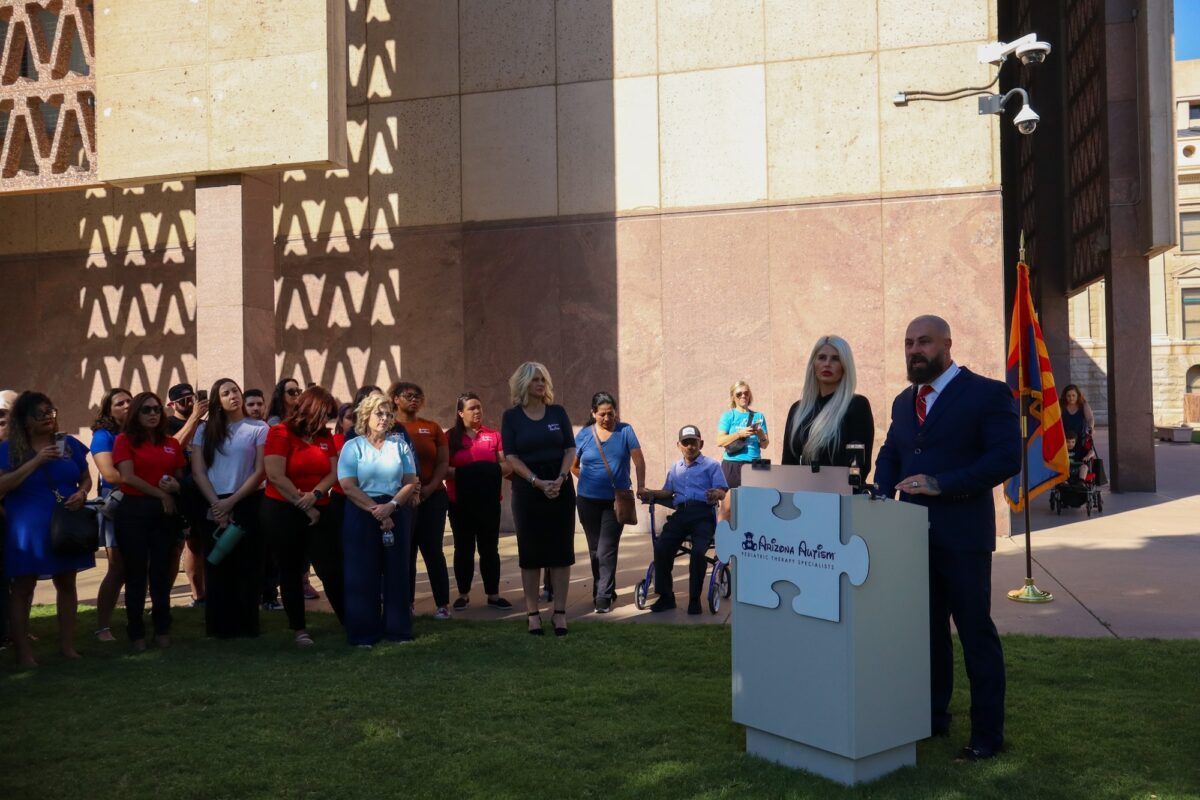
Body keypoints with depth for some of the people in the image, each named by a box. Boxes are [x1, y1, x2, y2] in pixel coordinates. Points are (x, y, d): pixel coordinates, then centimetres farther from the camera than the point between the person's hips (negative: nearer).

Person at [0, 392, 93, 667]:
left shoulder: (69, 444, 7)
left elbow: (86, 478, 13)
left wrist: (81, 493, -9)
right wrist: (36, 461, -20)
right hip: (26, 528, -3)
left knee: (67, 584, 8)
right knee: (22, 588, 0)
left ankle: (67, 645, 17)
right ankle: (22, 652, 5)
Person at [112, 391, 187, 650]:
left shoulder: (172, 443, 10)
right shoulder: (124, 440, -1)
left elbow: (180, 478, 16)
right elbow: (128, 476, -11)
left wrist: (175, 487, -8)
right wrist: (161, 494, -11)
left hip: (165, 511, 3)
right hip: (133, 510, -3)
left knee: (162, 571, 8)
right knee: (136, 572, 3)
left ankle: (162, 629, 17)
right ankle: (137, 632, 10)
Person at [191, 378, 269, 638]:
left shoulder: (259, 428, 1)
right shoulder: (205, 429, 9)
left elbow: (260, 471, -5)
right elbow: (198, 471, 3)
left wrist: (231, 502, -11)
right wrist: (216, 504, -9)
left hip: (246, 506, -2)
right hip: (213, 508, 2)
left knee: (247, 569, 0)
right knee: (218, 570, 5)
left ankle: (246, 627, 8)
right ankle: (220, 628, 12)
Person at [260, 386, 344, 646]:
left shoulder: (325, 436, 8)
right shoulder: (280, 433, -9)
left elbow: (333, 473, 2)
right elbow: (276, 476, -17)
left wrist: (315, 494, -18)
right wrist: (305, 507, -13)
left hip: (319, 511, 4)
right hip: (282, 512, -4)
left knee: (332, 569, -1)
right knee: (291, 570, 7)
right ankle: (299, 628, 16)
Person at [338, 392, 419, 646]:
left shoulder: (400, 444, 8)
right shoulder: (353, 446, 1)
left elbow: (411, 482, 2)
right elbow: (348, 486, -8)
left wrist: (390, 505, -14)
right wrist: (376, 510, -15)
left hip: (397, 514, 2)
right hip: (361, 515, -2)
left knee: (397, 571, 4)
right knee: (363, 574, 0)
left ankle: (397, 629, 12)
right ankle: (364, 632, 7)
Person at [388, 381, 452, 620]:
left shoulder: (432, 428, 9)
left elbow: (443, 461, 5)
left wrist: (430, 487, -10)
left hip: (433, 497, 1)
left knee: (433, 550, 0)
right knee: (405, 552, 4)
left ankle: (443, 604, 4)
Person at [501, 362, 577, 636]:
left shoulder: (558, 412, 6)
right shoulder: (512, 416, 0)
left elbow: (570, 449, 3)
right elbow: (511, 456, -6)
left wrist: (560, 478, -14)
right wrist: (538, 482, -16)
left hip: (560, 485, 2)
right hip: (528, 488, -2)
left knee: (561, 549, 1)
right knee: (530, 551, 1)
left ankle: (560, 613, 7)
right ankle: (533, 613, 8)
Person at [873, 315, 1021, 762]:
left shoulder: (987, 394, -6)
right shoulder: (904, 401, 15)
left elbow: (1006, 458, -14)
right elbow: (889, 455, 21)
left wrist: (942, 485, -21)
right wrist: (884, 495, 1)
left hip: (962, 535, -6)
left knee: (976, 632, 1)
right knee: (927, 630, 14)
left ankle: (987, 733, 12)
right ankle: (933, 716, 27)